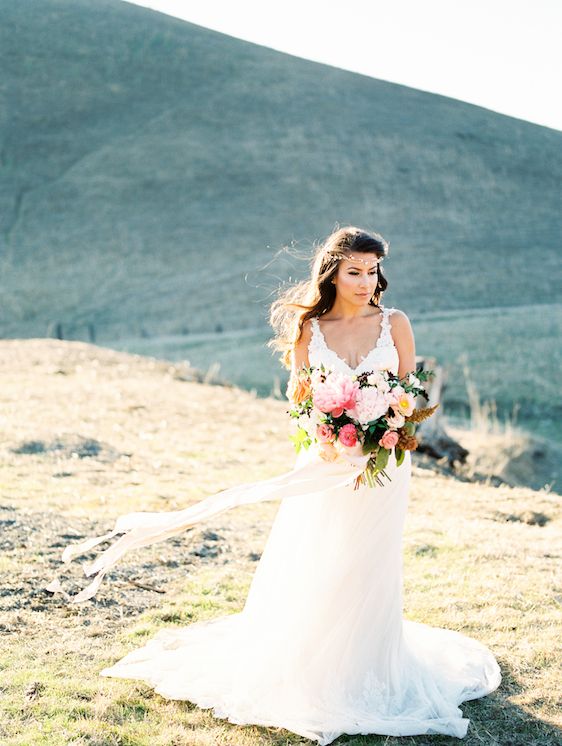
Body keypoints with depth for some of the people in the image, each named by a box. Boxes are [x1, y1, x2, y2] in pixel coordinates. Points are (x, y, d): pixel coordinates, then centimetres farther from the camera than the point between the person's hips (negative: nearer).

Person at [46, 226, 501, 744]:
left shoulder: (394, 323, 0)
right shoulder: (310, 330, 0)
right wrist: (322, 439, -20)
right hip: (327, 461, 0)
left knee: (368, 570, 8)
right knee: (309, 570, 2)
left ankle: (364, 672, 25)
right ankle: (306, 674, 18)